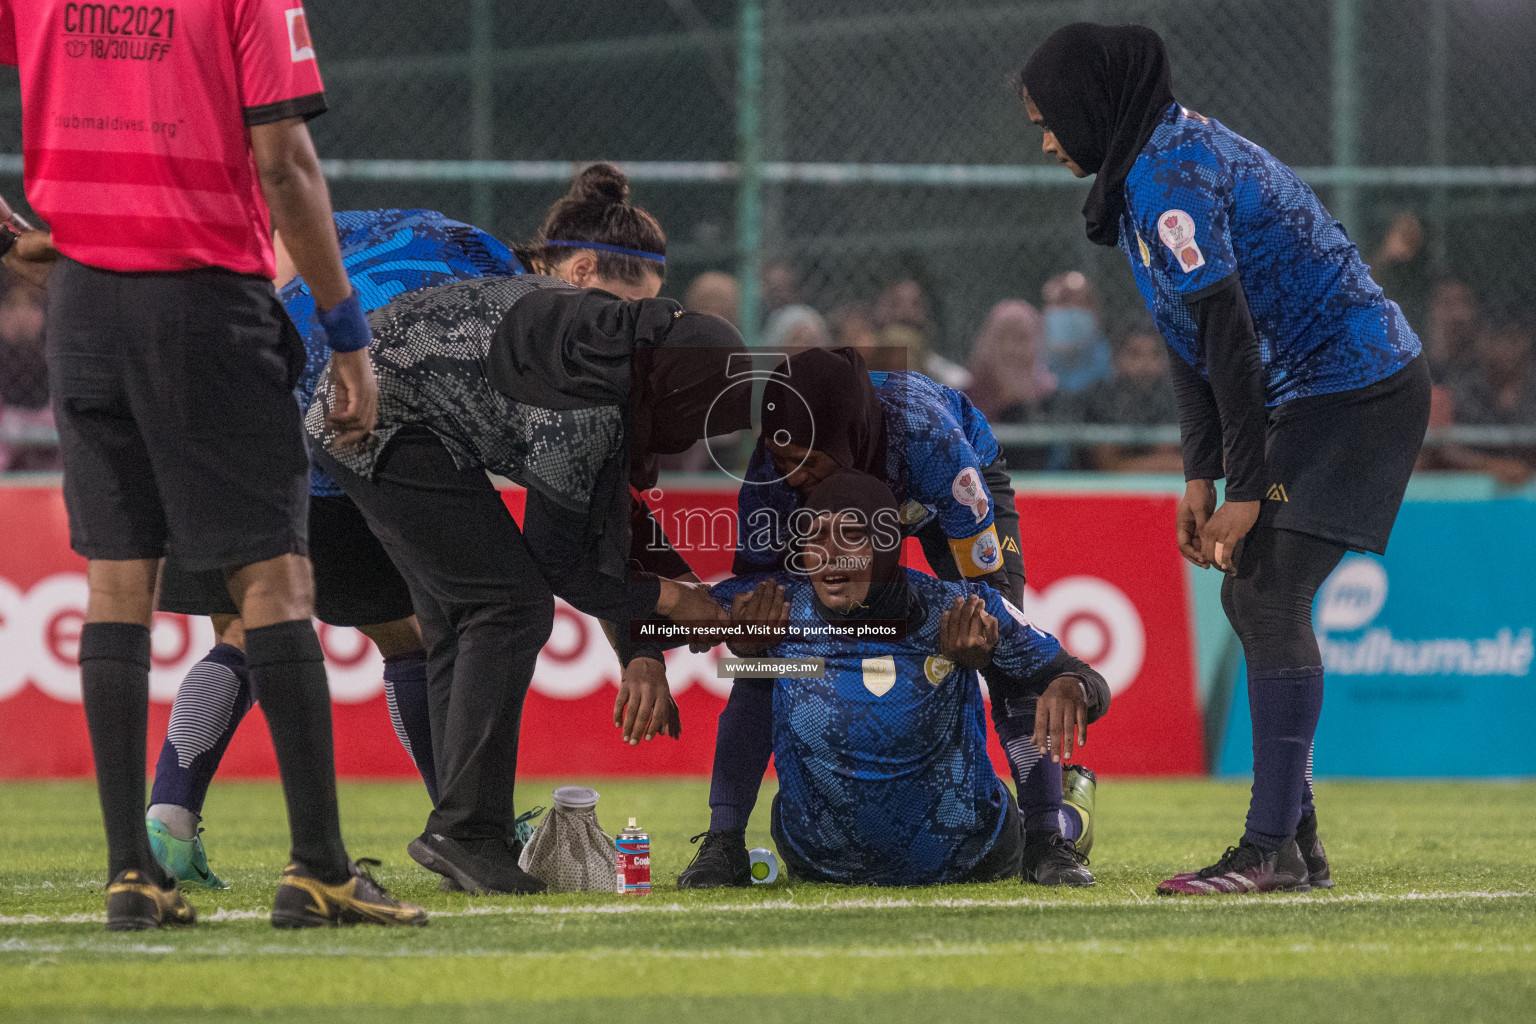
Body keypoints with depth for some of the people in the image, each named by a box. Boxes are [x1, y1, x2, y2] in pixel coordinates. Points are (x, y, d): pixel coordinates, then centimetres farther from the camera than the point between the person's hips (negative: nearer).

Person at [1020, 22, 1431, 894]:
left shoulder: (1166, 177, -17)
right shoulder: (1174, 153, 15)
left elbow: (1230, 333, -21)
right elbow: (1197, 338, 18)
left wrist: (1247, 489, -20)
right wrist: (1200, 477, 14)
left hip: (1353, 390, -11)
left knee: (1272, 597, -16)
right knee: (1247, 597, 12)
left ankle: (1271, 850, -19)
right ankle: (1299, 844, 14)